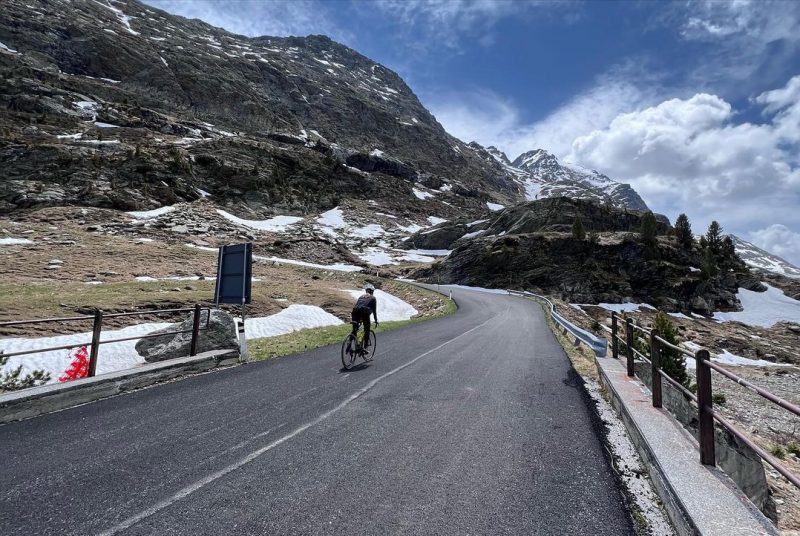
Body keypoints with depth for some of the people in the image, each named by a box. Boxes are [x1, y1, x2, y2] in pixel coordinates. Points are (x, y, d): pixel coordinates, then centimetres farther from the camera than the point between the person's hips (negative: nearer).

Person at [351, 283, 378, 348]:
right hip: (364, 312, -4)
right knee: (367, 330, 11)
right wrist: (376, 320, 26)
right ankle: (365, 346, 9)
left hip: (355, 311, 4)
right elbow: (374, 310, 17)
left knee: (354, 330, 14)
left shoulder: (361, 296, 31)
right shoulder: (373, 298, 19)